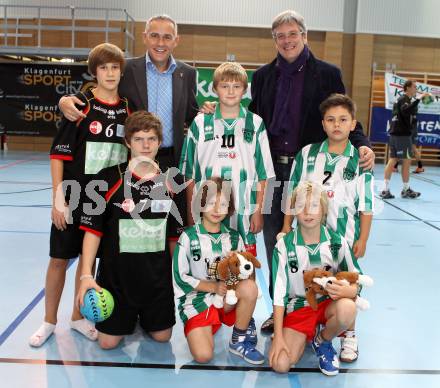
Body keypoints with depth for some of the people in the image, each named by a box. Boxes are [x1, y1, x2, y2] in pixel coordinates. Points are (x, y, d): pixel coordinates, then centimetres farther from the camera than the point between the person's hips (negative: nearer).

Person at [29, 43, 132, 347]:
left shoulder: (128, 109, 3)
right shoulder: (80, 104, -7)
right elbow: (59, 153, -8)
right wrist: (58, 199, -12)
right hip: (74, 198, -3)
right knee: (60, 258, 6)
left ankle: (78, 317, 30)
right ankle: (50, 321, 24)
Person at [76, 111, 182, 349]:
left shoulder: (169, 182, -1)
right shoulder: (109, 179, -10)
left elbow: (174, 234, 9)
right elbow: (93, 229, -8)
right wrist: (86, 275, -14)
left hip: (158, 275, 2)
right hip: (117, 275, -2)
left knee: (162, 336, 12)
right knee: (108, 342, 5)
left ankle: (143, 316, 43)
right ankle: (129, 318, 36)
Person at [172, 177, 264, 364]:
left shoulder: (234, 238, 6)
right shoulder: (189, 237, -4)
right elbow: (181, 277, -7)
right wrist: (213, 286, -16)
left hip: (229, 298, 3)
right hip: (196, 299, -3)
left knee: (250, 286, -30)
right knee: (203, 355, -25)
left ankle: (239, 340, -8)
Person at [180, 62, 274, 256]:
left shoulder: (255, 124, 4)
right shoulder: (200, 123, 4)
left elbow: (263, 174, 5)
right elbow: (190, 174, 6)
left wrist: (258, 211, 1)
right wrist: (191, 213, 4)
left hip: (244, 212, 0)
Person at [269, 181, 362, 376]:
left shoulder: (337, 242, -8)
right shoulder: (284, 245, -11)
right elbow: (279, 291, -10)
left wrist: (348, 290, -27)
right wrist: (278, 336, -13)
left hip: (328, 303, 1)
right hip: (297, 307, 0)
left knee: (347, 308, -36)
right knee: (280, 364, -19)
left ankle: (322, 340, -1)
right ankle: (306, 335, 14)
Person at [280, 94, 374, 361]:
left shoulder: (360, 160, -4)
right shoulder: (307, 154, 2)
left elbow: (366, 205, -1)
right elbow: (292, 194, 7)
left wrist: (363, 239, -3)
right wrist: (287, 227, 5)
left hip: (344, 237, -2)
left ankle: (348, 335, 24)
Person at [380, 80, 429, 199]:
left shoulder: (401, 99, 19)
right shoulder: (404, 99, -9)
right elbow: (405, 110, -31)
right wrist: (418, 99, -33)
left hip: (394, 133, 9)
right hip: (403, 134, -9)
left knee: (393, 160, 5)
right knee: (407, 161, 0)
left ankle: (385, 190, 1)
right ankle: (406, 190, 8)